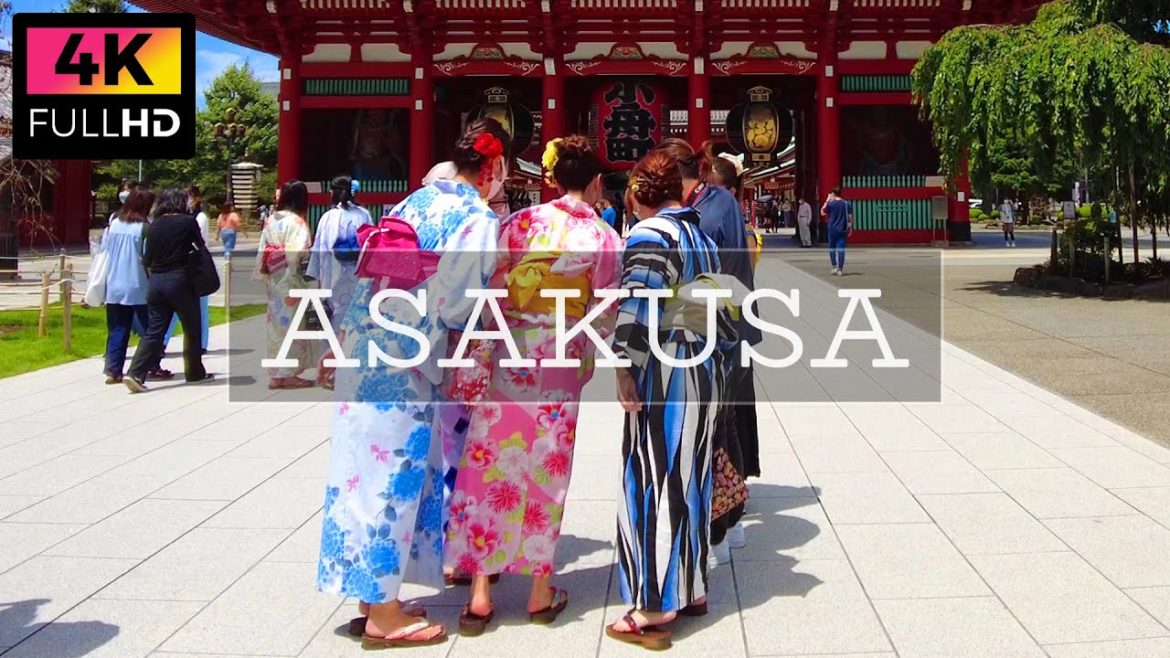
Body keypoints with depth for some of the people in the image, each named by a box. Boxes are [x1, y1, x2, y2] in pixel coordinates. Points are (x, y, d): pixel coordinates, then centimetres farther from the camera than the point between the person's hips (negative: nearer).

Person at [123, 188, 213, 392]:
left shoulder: (154, 225, 5)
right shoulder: (188, 222, -6)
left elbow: (147, 259, 6)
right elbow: (201, 246, 8)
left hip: (155, 282, 4)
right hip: (180, 280, -4)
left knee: (154, 330, 6)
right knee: (192, 328, 12)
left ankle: (135, 374, -6)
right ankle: (194, 372, 21)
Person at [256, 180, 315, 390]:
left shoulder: (271, 220, 9)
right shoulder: (296, 222, -12)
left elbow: (262, 251, 9)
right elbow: (296, 254, -20)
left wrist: (264, 276, 12)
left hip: (273, 279, 7)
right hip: (290, 280, -7)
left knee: (277, 324, 11)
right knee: (290, 325, -1)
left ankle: (276, 374, 15)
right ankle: (288, 374, 3)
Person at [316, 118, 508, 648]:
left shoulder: (416, 200, 11)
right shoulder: (481, 222, -10)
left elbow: (370, 274, 14)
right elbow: (457, 312, -11)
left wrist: (342, 342, 20)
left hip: (365, 348, 7)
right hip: (407, 366, -7)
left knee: (371, 469, 14)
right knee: (393, 474, 0)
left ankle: (371, 591, 26)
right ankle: (384, 614, 11)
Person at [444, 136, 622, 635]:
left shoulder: (519, 223, 0)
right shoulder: (605, 238, -2)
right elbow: (604, 316, 0)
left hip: (506, 357, 1)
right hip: (560, 365, -1)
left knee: (491, 466, 7)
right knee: (547, 471, 10)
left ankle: (479, 593, 10)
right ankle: (541, 591, 20)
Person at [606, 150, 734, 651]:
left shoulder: (650, 234, -11)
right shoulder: (701, 235, 15)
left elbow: (638, 307, -23)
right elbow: (721, 308, 17)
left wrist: (624, 369, -20)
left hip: (663, 378, -9)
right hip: (702, 373, 9)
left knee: (654, 483, -2)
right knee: (688, 481, 16)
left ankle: (654, 611, 3)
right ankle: (691, 589, 27)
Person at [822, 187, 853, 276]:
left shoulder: (830, 203, -7)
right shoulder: (847, 204, 2)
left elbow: (822, 212, 7)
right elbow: (850, 217, 3)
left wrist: (827, 200, 9)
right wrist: (850, 228, 13)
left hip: (833, 230, -2)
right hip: (843, 230, 2)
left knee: (832, 248, 11)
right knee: (841, 249, 1)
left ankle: (834, 267, 4)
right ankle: (840, 269, -2)